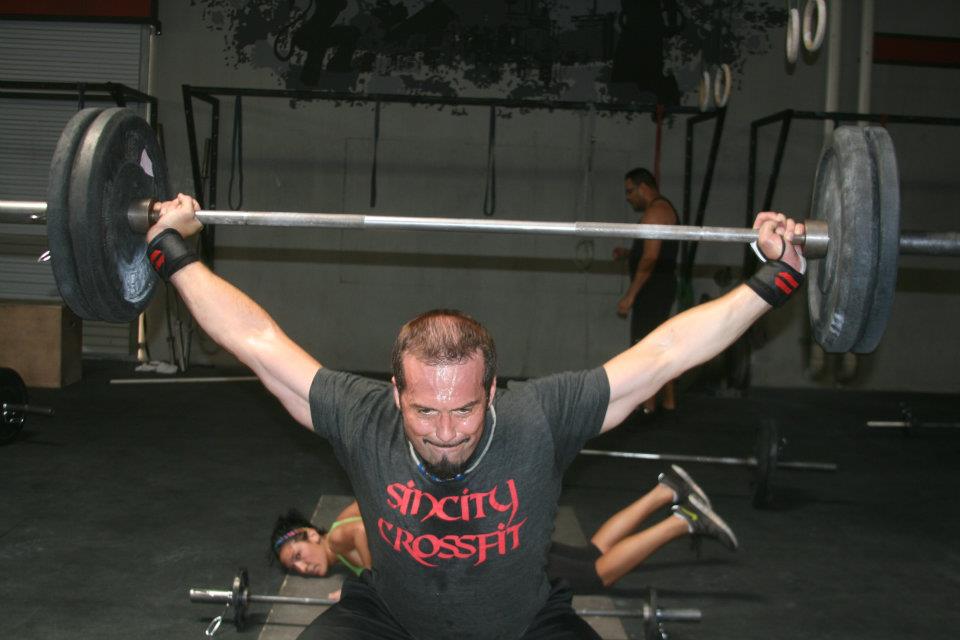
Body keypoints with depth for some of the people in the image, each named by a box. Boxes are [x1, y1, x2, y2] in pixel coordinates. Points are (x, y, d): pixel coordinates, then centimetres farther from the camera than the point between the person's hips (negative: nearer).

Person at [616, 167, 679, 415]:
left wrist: (630, 295, -21)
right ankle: (669, 403, 19)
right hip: (660, 287, 11)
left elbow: (650, 257, -21)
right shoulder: (663, 209, 20)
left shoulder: (655, 210, -13)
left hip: (653, 288, -11)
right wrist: (627, 254, 16)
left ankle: (647, 409, -9)